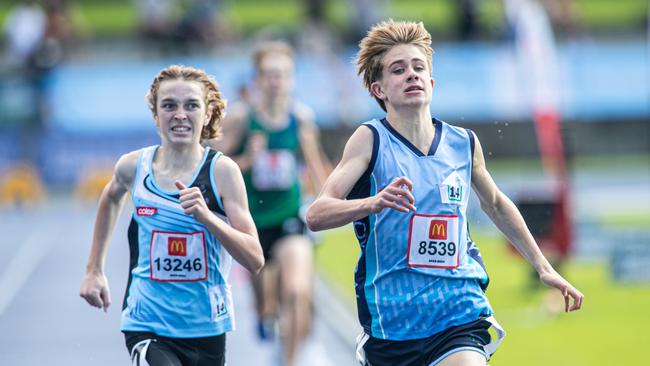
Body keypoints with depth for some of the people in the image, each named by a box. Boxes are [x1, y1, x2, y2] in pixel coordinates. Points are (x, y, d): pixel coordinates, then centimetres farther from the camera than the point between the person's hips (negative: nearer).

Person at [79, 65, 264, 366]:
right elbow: (111, 198, 23)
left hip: (206, 328, 1)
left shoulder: (221, 171, -9)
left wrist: (206, 217, -26)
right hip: (147, 327, -1)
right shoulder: (134, 166, -3)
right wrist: (94, 270, 22)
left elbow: (255, 261, -13)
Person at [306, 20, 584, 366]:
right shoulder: (371, 139, -5)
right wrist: (372, 203, -34)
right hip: (389, 321, -1)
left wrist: (543, 267, 29)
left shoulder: (464, 143, 6)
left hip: (458, 318, 1)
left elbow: (495, 204, 27)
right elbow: (316, 215, -16)